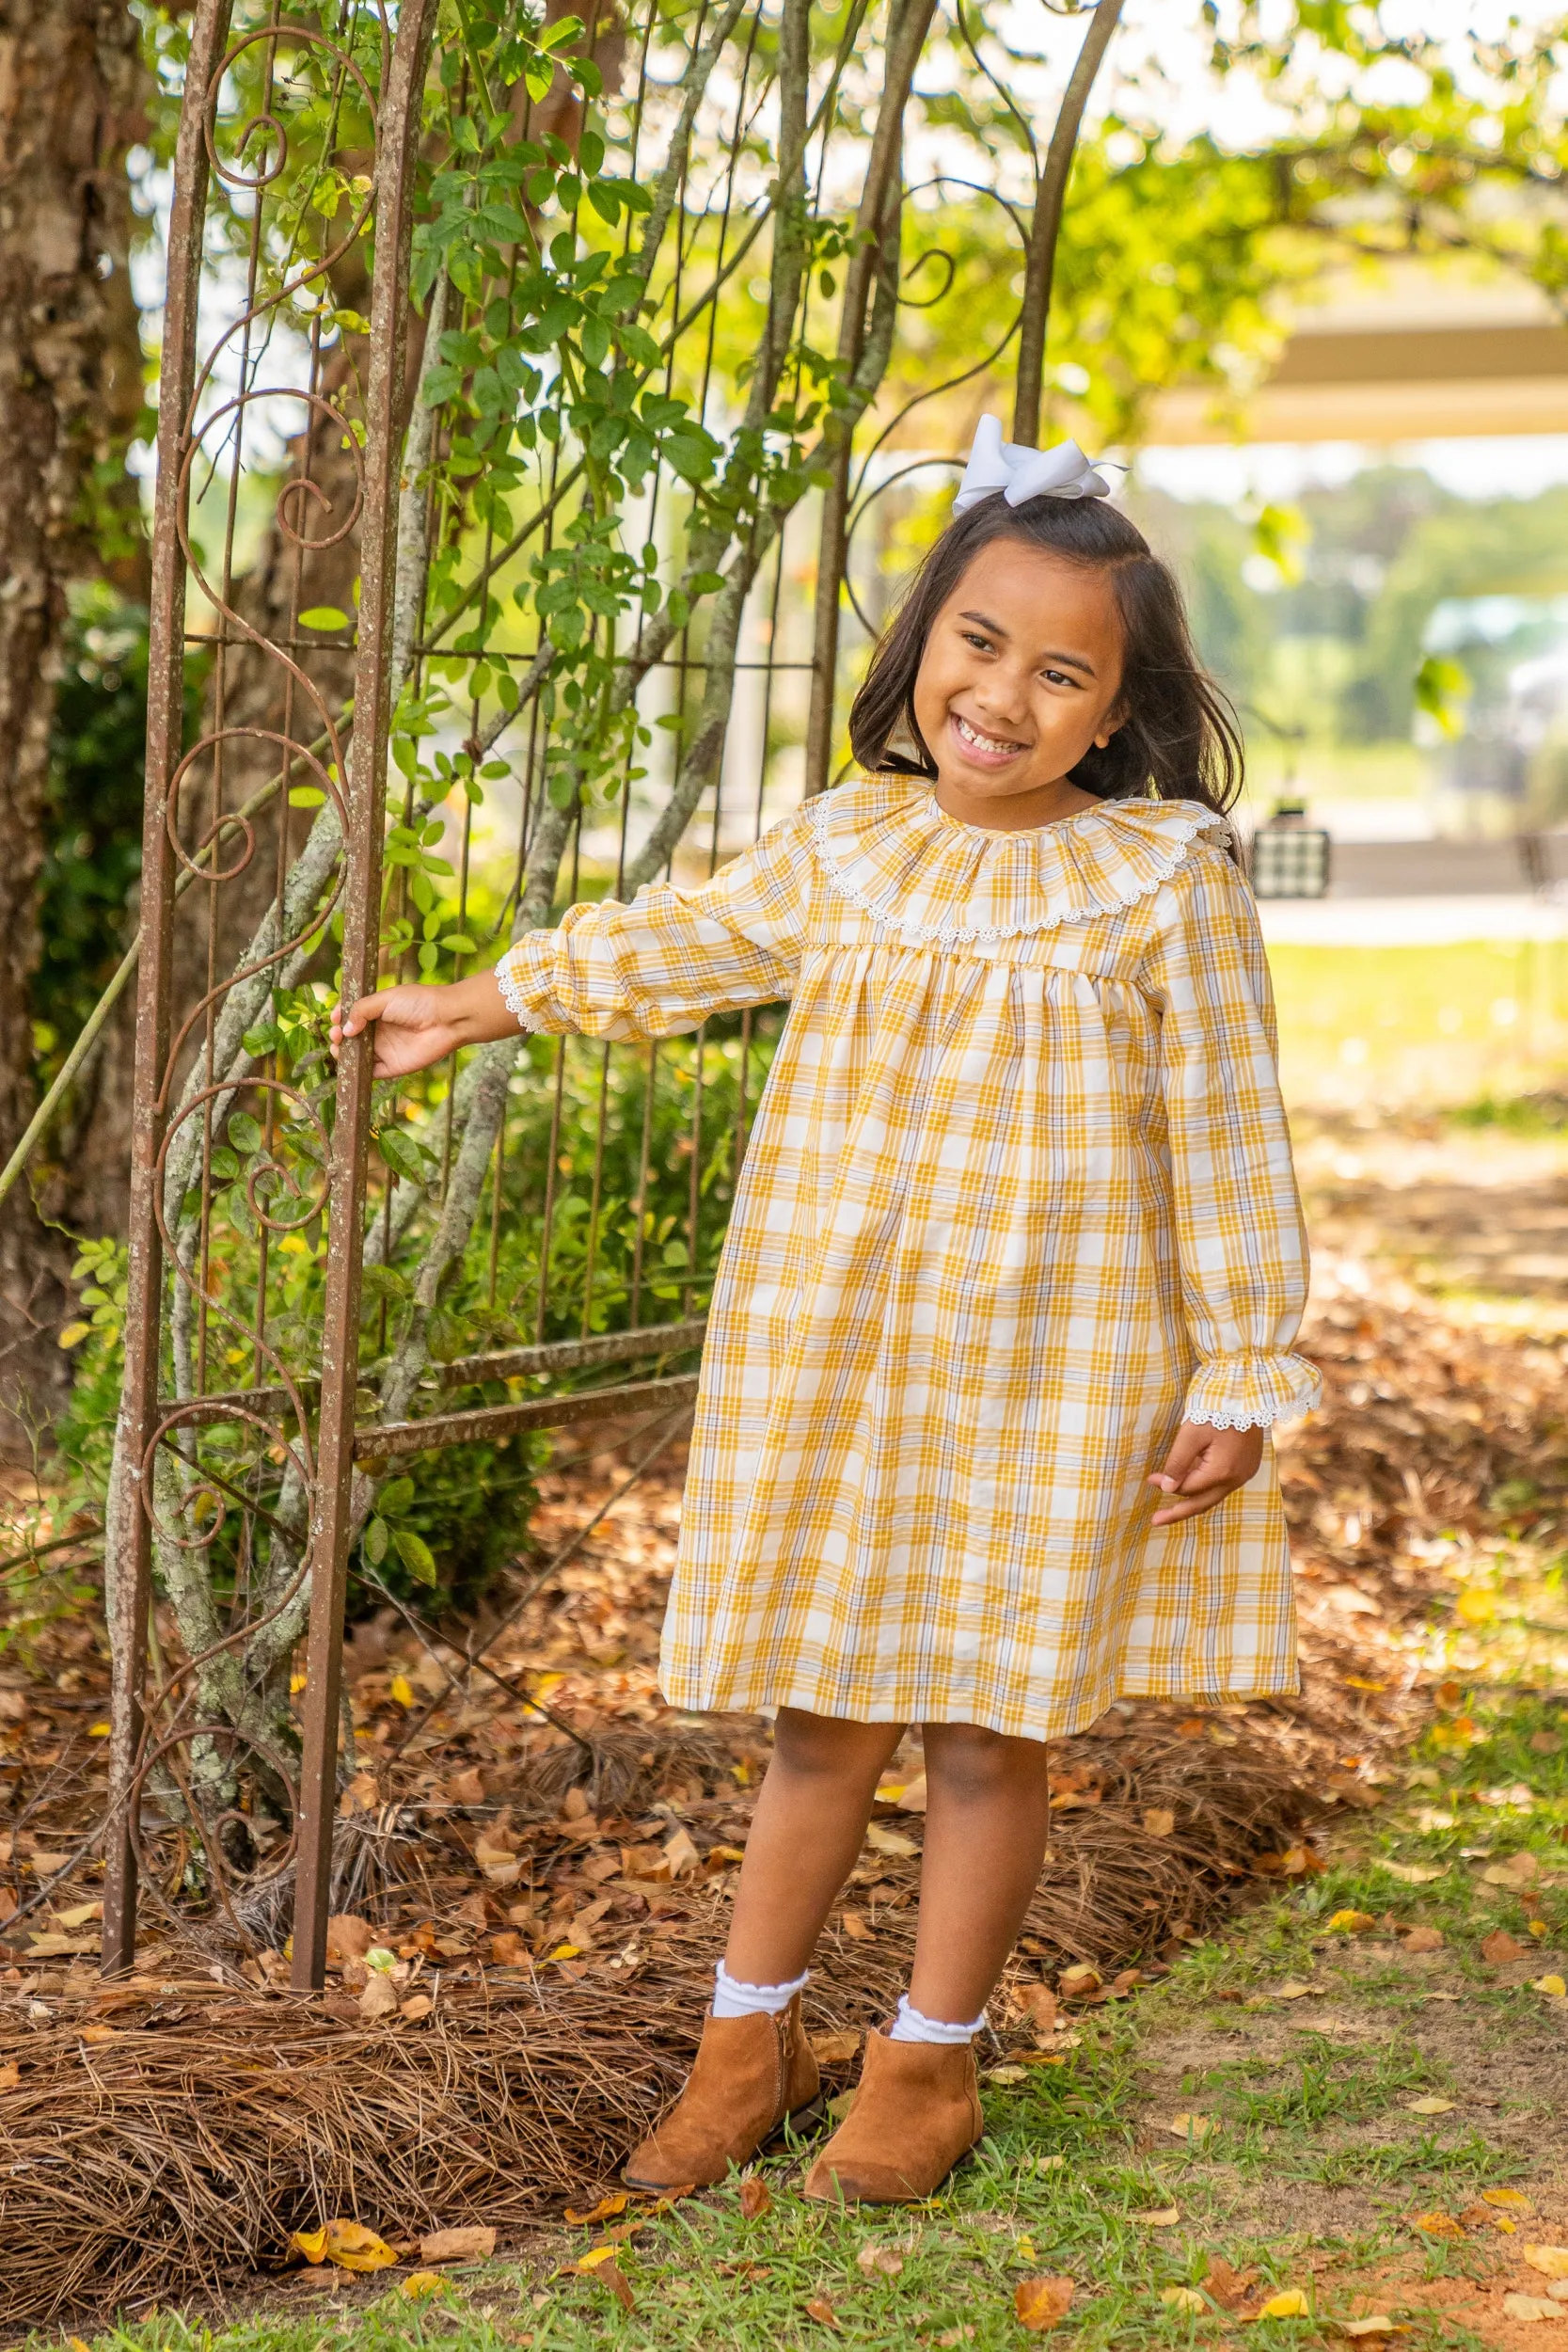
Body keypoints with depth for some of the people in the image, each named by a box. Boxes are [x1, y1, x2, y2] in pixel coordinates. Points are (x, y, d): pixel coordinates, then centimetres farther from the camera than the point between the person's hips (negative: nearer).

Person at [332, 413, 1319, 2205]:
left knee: (987, 1719, 7)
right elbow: (681, 947, 20)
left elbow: (1226, 1138, -6)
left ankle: (928, 2063, 25)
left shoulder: (1166, 880, -9)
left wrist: (1243, 1372, -6)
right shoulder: (850, 843, 3)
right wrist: (483, 1002, 28)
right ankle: (750, 2040, 27)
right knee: (821, 1712, 12)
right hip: (835, 1351, 3)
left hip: (1049, 1370, -3)